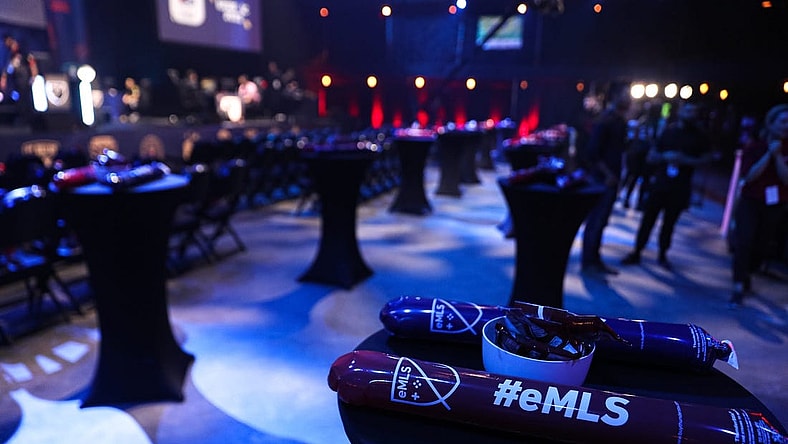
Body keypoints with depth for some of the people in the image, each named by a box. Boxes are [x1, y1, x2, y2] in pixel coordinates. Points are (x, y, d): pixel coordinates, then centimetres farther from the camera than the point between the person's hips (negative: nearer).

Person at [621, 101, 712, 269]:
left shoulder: (700, 136, 3)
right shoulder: (669, 131, 6)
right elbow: (651, 157, 7)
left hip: (680, 187, 0)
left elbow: (706, 158, 1)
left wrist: (686, 160, -14)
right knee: (648, 218, 0)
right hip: (659, 183, 1)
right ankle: (636, 253, 7)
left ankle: (663, 255, 19)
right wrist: (665, 157, -13)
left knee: (669, 222, 6)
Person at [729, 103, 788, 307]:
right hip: (750, 203, -2)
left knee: (760, 248, 9)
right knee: (744, 243, -14)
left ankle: (744, 273, 34)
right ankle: (738, 288, -12)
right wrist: (769, 154, -18)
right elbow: (748, 176, -13)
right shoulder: (753, 148, -2)